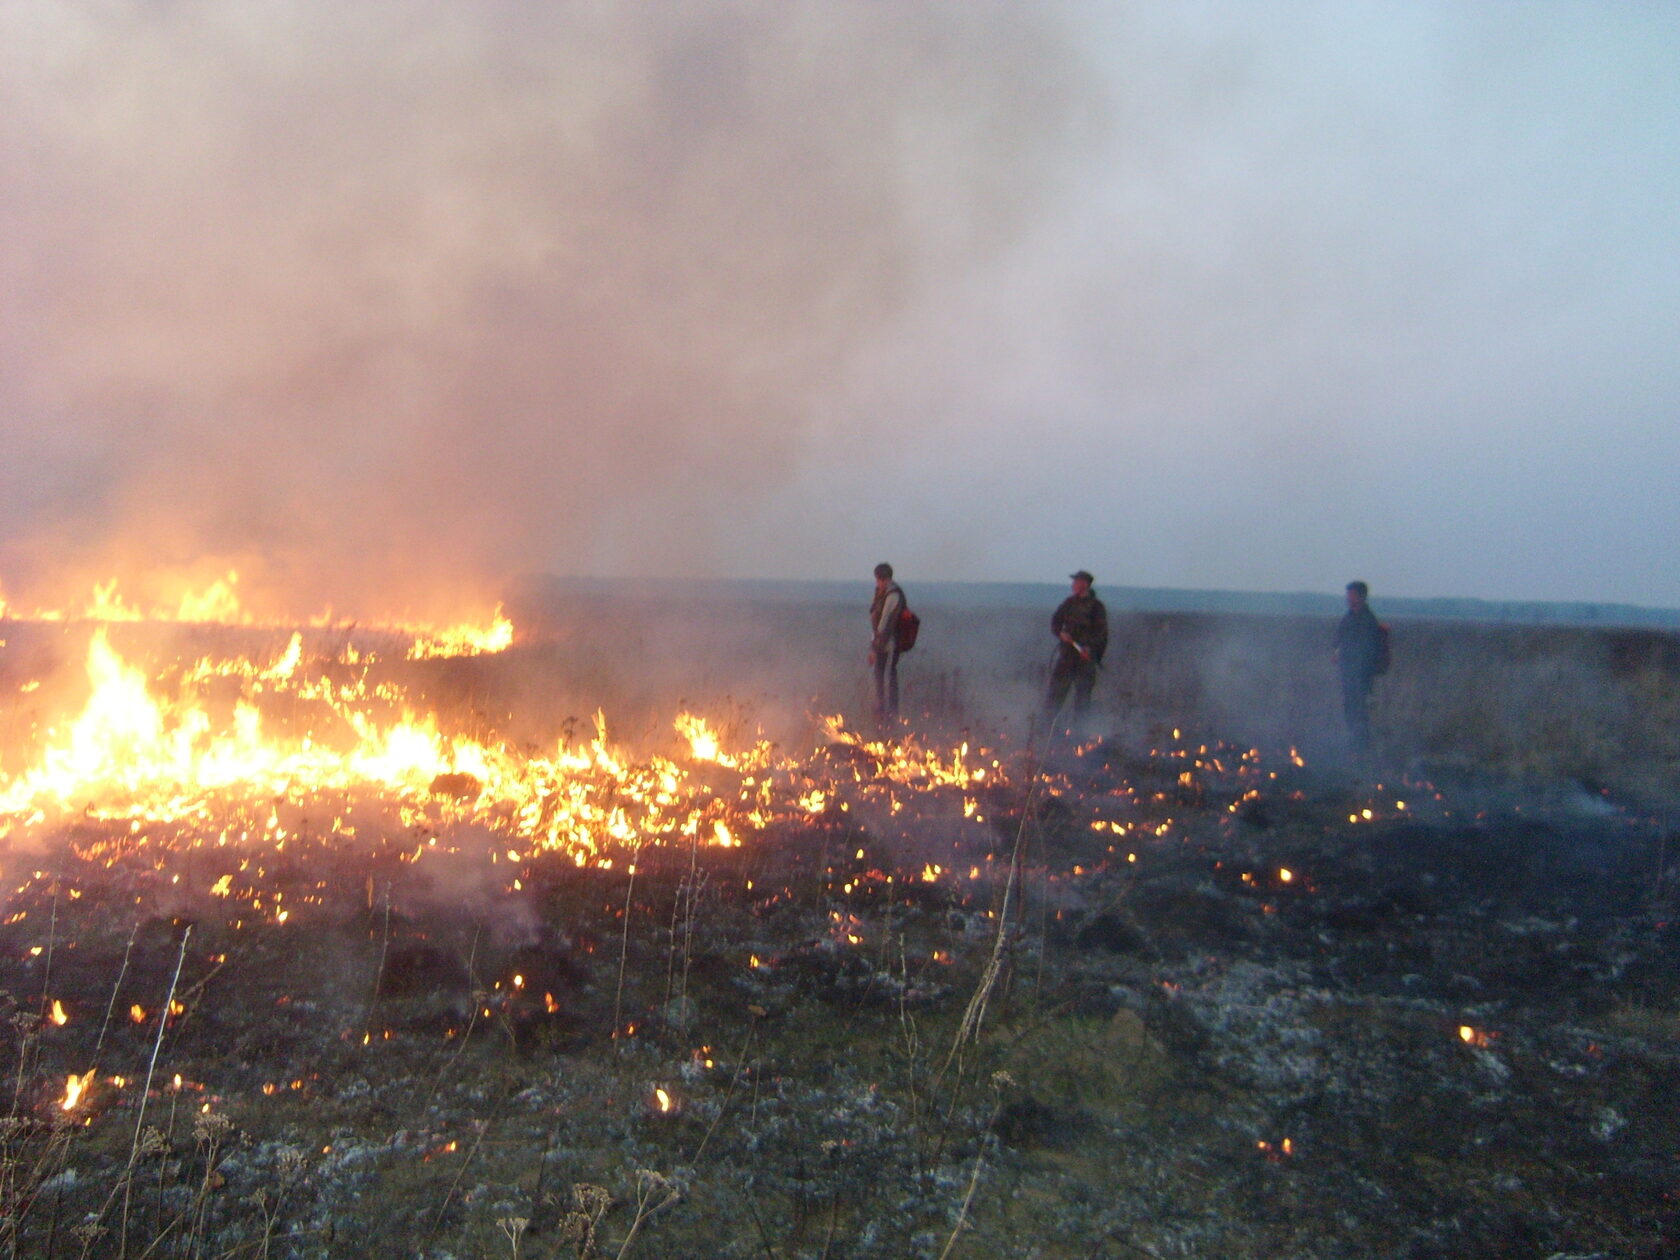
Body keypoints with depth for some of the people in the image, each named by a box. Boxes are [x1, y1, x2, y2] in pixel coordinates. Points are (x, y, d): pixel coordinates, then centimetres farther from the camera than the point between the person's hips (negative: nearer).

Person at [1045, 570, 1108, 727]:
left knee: (1083, 690, 0)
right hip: (1067, 652, 3)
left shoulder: (1096, 606, -2)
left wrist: (1090, 647, -20)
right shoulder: (1069, 603, 10)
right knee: (1057, 686, 1)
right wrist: (1060, 633, -10)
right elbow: (1055, 621, 11)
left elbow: (1102, 632, -6)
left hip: (1086, 655, -3)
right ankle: (1048, 720, 7)